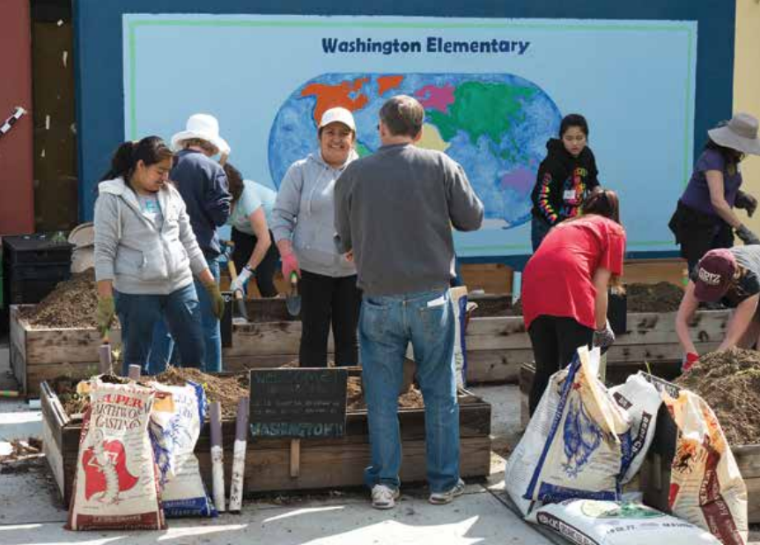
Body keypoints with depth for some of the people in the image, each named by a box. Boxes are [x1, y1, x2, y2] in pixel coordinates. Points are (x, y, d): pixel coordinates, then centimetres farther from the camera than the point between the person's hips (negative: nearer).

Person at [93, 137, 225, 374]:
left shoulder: (170, 194, 9)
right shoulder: (112, 198, -8)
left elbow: (188, 242, 13)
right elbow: (104, 252, -11)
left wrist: (211, 285, 11)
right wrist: (105, 300, -17)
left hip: (180, 286, 5)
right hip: (136, 292, -5)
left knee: (195, 355, 6)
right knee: (136, 361, 4)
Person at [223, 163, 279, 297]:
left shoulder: (247, 196, -40)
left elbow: (264, 240, -41)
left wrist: (245, 274, -43)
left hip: (272, 227, -5)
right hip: (244, 229, 5)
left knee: (263, 278, -16)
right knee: (235, 274, -8)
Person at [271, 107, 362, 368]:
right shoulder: (301, 171, 2)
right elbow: (281, 215, 1)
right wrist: (287, 253, -13)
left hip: (353, 269, 2)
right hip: (312, 268, -1)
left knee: (349, 336, 8)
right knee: (314, 335, 2)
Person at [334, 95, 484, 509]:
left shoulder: (354, 174, -2)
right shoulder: (441, 166, -5)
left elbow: (344, 240, 6)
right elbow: (472, 219, 2)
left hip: (379, 300, 0)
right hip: (431, 296, 0)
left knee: (382, 397, 9)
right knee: (439, 391, 11)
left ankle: (384, 483, 14)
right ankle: (443, 482, 18)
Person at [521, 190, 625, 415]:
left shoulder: (564, 225, 36)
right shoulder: (614, 230, 20)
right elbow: (600, 286, 8)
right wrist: (601, 329, 15)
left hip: (533, 281, 5)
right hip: (570, 282, -5)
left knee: (545, 371, 13)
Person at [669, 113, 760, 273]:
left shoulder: (731, 158, 0)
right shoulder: (712, 158, -26)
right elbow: (717, 201, -38)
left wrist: (742, 197, -5)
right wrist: (743, 231, -41)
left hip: (718, 223, 8)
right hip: (695, 223, -8)